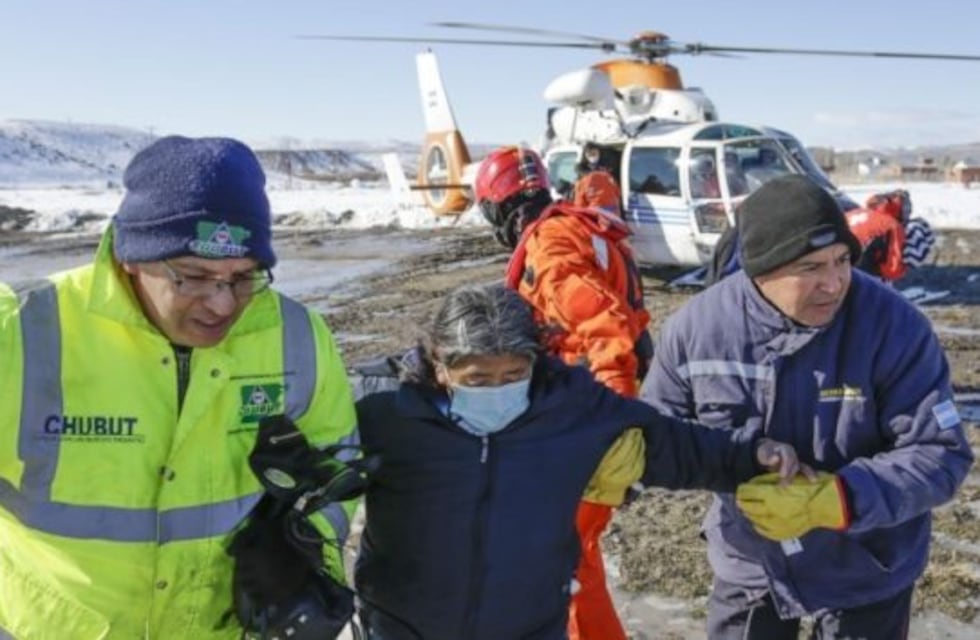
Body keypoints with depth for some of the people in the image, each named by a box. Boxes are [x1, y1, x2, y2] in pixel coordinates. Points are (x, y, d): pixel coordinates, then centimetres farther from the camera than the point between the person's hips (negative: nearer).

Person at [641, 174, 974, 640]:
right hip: (749, 565, 2)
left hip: (866, 573, -2)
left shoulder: (893, 324, -22)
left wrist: (836, 500, -34)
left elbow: (939, 454, -20)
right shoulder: (696, 326, -16)